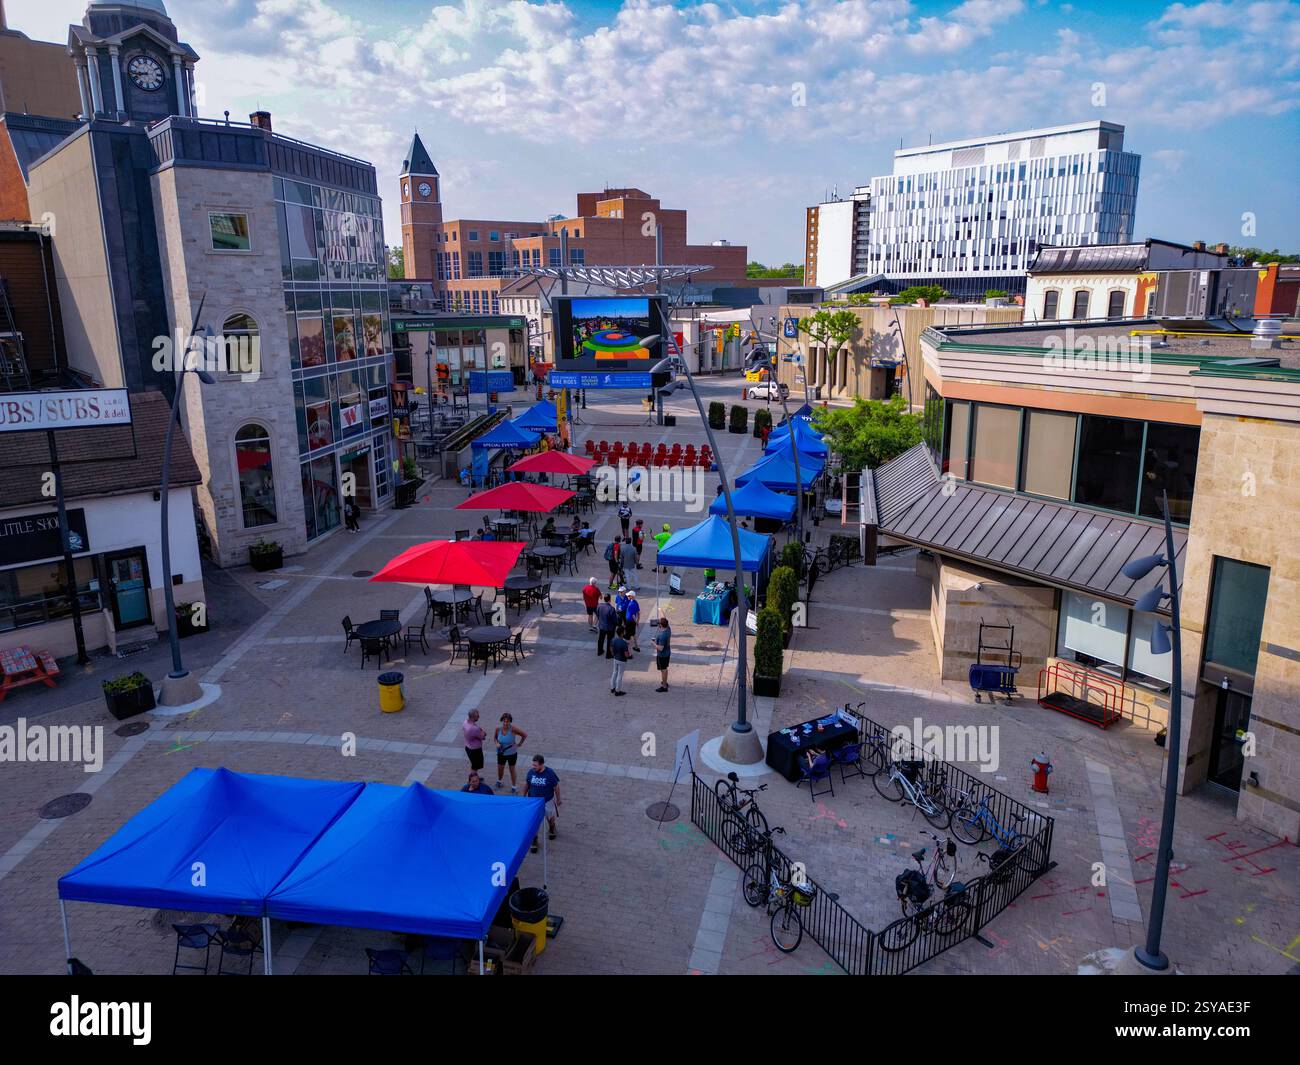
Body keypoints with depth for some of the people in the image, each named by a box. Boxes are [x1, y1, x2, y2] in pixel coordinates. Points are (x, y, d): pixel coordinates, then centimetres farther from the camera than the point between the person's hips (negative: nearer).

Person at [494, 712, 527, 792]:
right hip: (501, 753, 3)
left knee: (512, 770, 14)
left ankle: (513, 787, 32)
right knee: (500, 768, 20)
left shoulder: (513, 729, -27)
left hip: (512, 753, -3)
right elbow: (495, 736, 3)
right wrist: (497, 743, -15)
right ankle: (499, 781, 52)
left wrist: (518, 744, -11)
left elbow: (525, 735, -16)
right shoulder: (498, 728, -18)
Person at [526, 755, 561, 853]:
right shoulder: (531, 772, -17)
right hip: (534, 801, 1)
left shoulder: (550, 773, -24)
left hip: (547, 801, -1)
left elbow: (556, 787, -11)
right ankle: (534, 840, 22)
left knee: (550, 817, 24)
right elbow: (527, 784, 2)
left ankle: (552, 829, 56)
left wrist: (558, 799, -2)